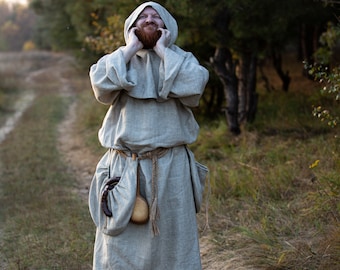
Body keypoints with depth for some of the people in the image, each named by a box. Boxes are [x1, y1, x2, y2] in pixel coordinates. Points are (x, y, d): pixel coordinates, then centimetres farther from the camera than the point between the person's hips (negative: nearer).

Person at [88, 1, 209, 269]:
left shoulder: (181, 59, 7)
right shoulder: (119, 60, 10)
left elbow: (194, 85, -17)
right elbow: (101, 82, -13)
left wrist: (163, 50, -8)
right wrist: (131, 48, -7)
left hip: (171, 169, -1)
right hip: (124, 169, 1)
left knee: (172, 243, 7)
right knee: (120, 246, 6)